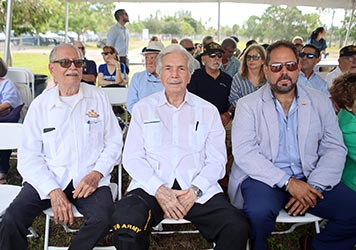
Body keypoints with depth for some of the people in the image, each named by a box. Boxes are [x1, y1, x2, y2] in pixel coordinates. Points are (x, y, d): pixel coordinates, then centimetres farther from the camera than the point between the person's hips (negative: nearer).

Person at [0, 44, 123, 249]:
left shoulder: (98, 97, 6)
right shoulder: (40, 105, 5)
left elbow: (114, 142, 7)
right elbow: (29, 156, 0)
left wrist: (96, 174, -9)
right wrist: (53, 190, -14)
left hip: (90, 179, 0)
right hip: (47, 179, 1)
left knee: (103, 218, -28)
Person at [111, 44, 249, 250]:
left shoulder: (208, 111, 13)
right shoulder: (143, 109, 13)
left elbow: (217, 161, 7)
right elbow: (132, 158, 5)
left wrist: (195, 190, -10)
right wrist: (159, 190, -11)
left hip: (198, 190, 1)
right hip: (152, 186, 0)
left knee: (237, 226, -25)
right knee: (126, 222, -30)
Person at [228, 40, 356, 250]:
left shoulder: (320, 102, 12)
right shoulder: (248, 105, 2)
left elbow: (335, 148, 6)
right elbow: (244, 152, -9)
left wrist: (315, 187, -11)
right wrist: (287, 182, -17)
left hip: (309, 179, 4)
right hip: (265, 178, -3)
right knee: (259, 212, -33)